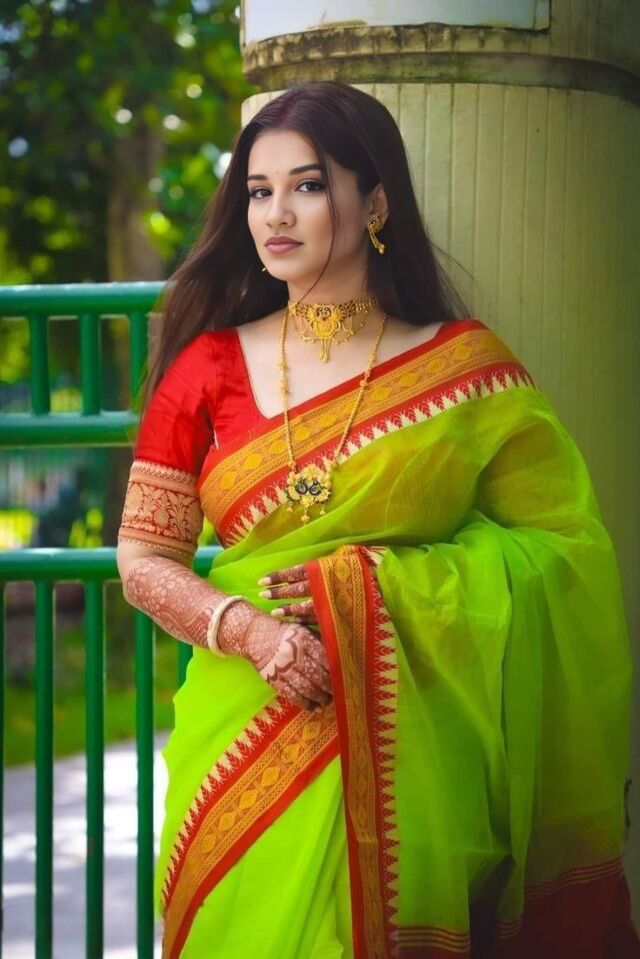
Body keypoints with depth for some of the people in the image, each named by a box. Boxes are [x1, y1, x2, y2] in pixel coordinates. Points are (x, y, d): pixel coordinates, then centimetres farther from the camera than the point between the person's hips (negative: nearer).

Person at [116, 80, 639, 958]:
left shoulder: (467, 369, -1)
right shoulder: (209, 368, 4)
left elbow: (564, 546, -2)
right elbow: (142, 556, 5)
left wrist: (374, 584, -13)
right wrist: (246, 627, -15)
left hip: (406, 750, -1)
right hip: (245, 739, 1)